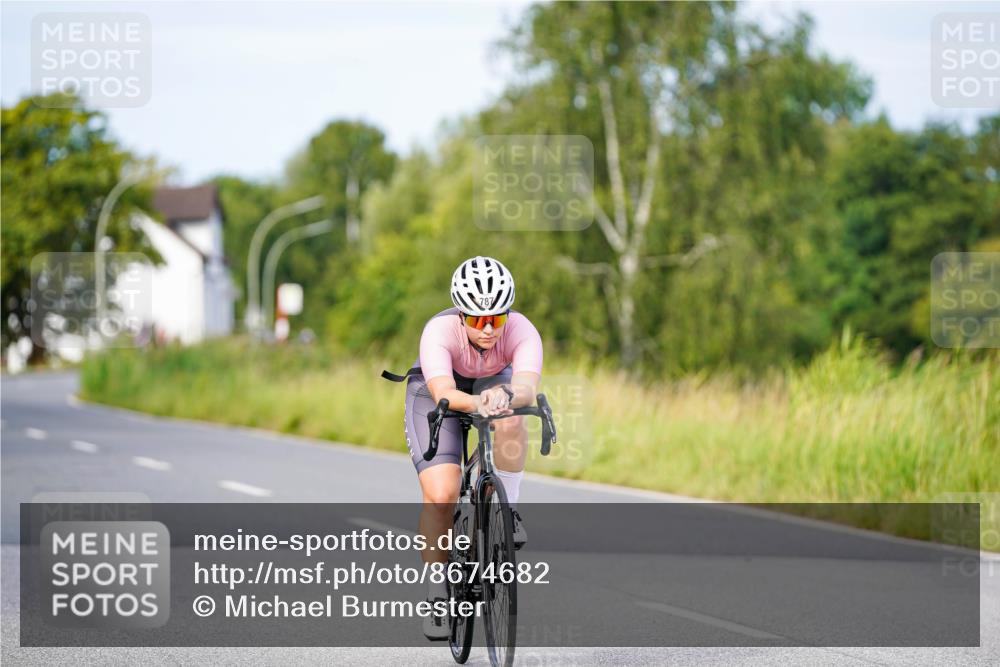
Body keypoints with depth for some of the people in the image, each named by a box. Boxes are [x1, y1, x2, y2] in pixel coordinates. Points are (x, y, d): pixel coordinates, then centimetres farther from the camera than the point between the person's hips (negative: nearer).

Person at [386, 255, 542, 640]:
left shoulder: (522, 331, -33)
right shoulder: (439, 331, -36)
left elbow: (527, 387, -50)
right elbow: (444, 393, -50)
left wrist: (506, 396, -72)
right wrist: (476, 404, -71)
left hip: (494, 381, 2)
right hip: (435, 390, -2)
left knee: (509, 419, -36)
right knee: (440, 495, -19)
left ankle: (506, 509, -13)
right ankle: (438, 594, -2)